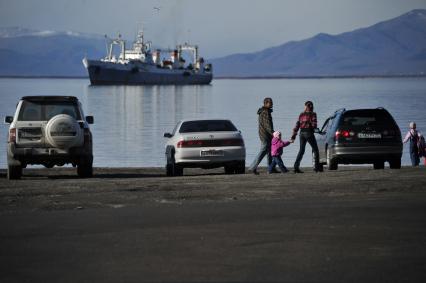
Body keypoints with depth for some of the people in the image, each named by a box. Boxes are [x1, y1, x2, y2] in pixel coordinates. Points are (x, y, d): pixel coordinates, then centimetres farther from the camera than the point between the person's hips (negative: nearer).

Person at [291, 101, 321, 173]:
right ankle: (317, 167, 5)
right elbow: (314, 125, -12)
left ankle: (296, 167, -2)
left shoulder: (301, 115, 9)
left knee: (301, 151, 11)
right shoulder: (312, 114, -4)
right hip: (309, 133, -4)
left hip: (302, 133, 4)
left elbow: (297, 125, 5)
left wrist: (293, 136, 6)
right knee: (315, 150, 9)